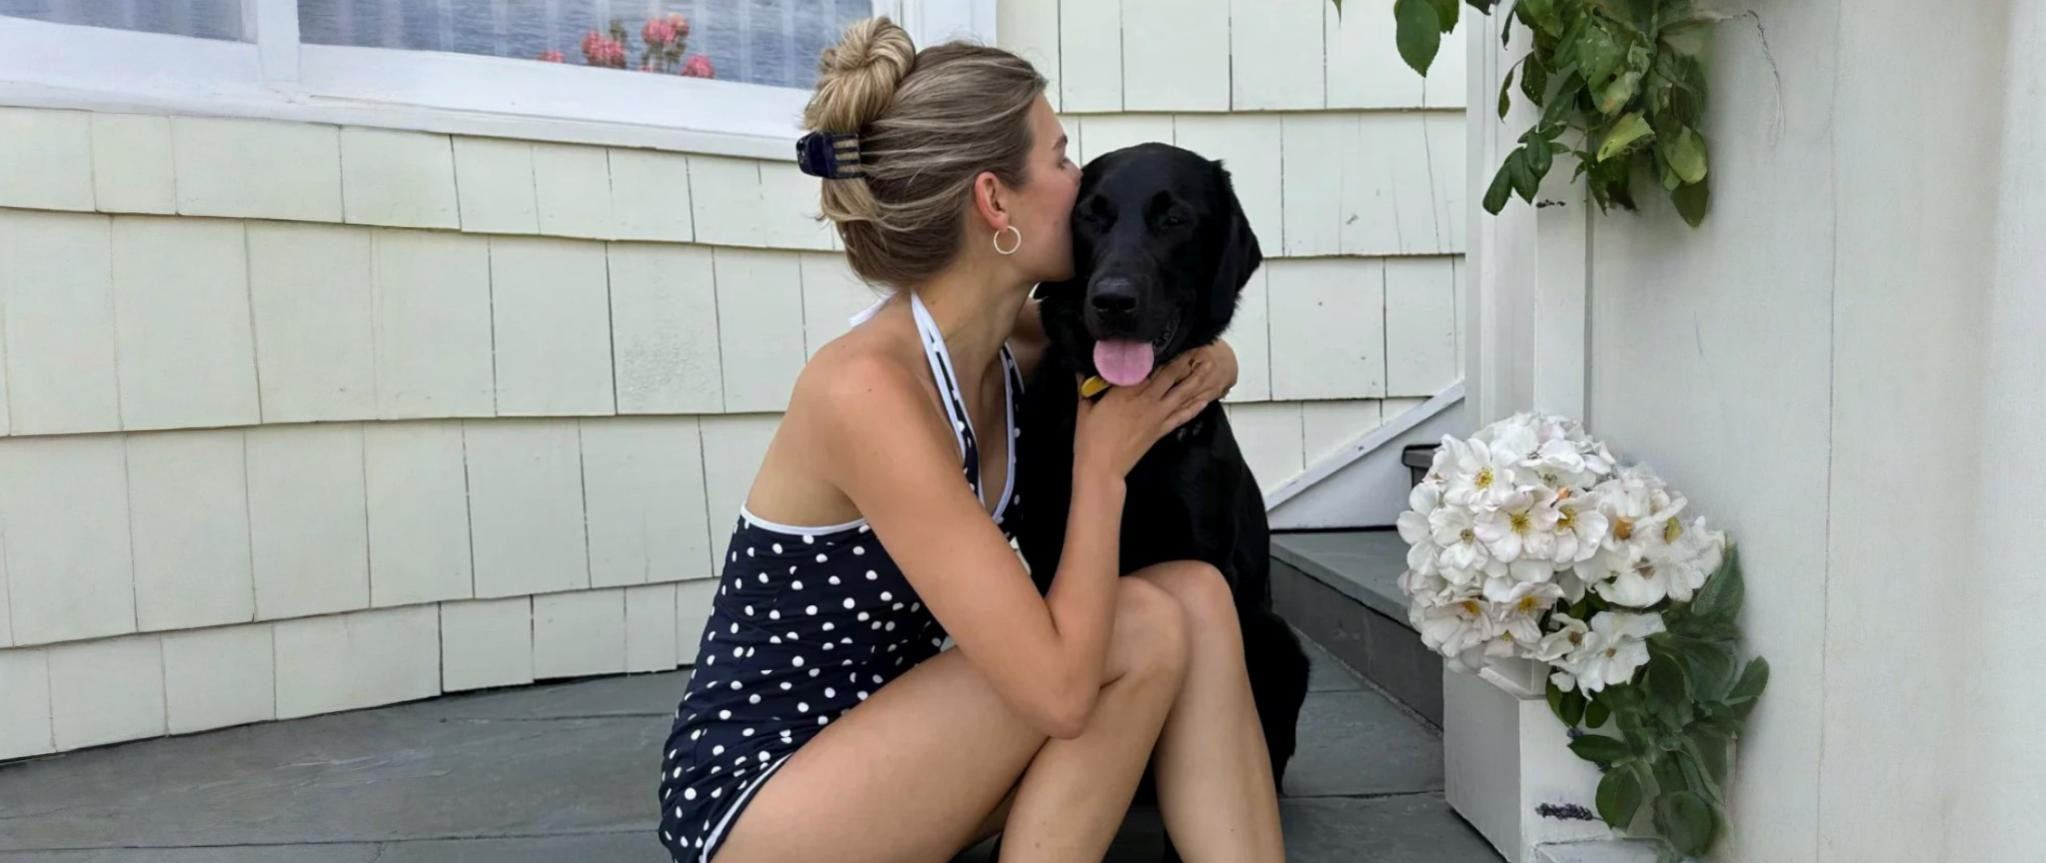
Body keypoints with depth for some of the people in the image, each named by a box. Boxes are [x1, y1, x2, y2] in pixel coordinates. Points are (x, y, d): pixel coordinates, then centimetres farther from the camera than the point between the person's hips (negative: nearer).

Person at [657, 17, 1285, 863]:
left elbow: (1165, 344, 17)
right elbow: (1059, 688, -30)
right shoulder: (869, 390, -27)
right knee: (1146, 629, -20)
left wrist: (1199, 365, -7)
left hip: (871, 745, 8)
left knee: (1197, 598, -10)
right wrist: (1103, 462, -17)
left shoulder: (1005, 336, -4)